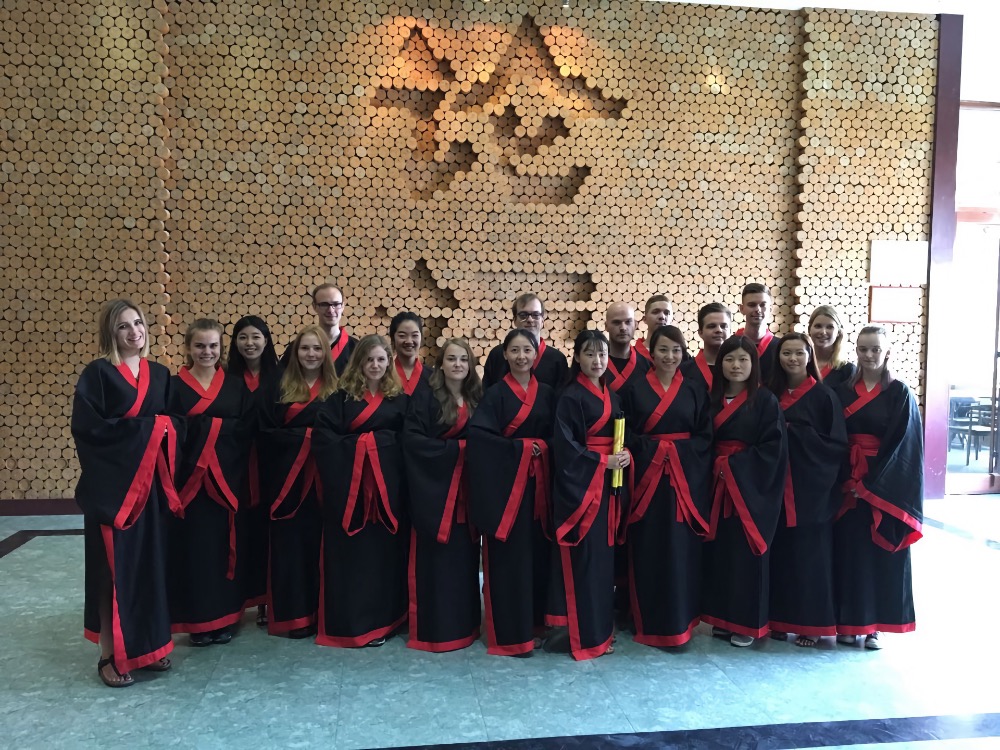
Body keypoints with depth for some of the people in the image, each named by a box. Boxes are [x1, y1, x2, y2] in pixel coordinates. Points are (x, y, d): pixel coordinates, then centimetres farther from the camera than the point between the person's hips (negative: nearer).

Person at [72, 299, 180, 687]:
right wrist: (145, 426, -14)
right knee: (114, 566, 0)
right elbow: (87, 426, -15)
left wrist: (166, 427, -8)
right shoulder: (97, 373, -5)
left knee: (151, 561, 9)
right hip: (111, 485, -5)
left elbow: (172, 423, 13)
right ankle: (111, 654, 12)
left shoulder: (160, 374, 11)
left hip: (152, 484, 5)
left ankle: (149, 644, 22)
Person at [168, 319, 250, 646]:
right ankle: (198, 621, 15)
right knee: (194, 546, 2)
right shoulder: (175, 386, 3)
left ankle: (225, 617, 18)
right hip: (190, 478, -1)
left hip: (228, 478, 1)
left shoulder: (235, 384, 9)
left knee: (225, 545, 5)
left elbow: (246, 430, 2)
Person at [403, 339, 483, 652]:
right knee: (435, 558, -2)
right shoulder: (425, 397, -5)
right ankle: (433, 629, 9)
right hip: (434, 488, -5)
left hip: (466, 489, 5)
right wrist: (455, 448, -16)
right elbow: (412, 440, -14)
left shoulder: (477, 399, 11)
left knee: (465, 556, 8)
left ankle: (464, 623, 20)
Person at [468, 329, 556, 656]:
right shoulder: (495, 394, -3)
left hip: (538, 481, 4)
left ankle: (534, 624, 22)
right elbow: (477, 434, -15)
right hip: (504, 481, -4)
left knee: (538, 551, 7)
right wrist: (519, 447, -16)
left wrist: (543, 447, -10)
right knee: (508, 555, -3)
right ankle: (510, 633, 7)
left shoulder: (547, 394, 11)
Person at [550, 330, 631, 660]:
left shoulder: (612, 396, 14)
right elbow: (564, 445, -16)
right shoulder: (570, 396, -9)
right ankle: (588, 636, 4)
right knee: (586, 558, -5)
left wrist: (626, 455, -2)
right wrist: (603, 461, -16)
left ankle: (603, 627, 23)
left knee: (605, 554, 11)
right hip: (581, 484, -7)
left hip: (609, 483, 7)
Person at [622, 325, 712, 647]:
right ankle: (649, 622, 12)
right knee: (648, 550, 0)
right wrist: (654, 449, -10)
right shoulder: (635, 389, 5)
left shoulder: (696, 391, 10)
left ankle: (679, 621, 15)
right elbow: (626, 434, 1)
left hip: (686, 480, 1)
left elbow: (705, 437, 4)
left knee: (682, 548, 2)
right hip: (646, 478, -1)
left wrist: (679, 452, -10)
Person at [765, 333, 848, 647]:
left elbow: (837, 444, -8)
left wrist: (795, 433, -14)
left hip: (811, 487, -4)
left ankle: (811, 623, 14)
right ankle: (781, 618, 19)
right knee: (780, 552, 7)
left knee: (810, 553, 2)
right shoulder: (772, 395, 9)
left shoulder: (823, 396, -3)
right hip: (777, 486, 4)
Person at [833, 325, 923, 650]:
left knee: (881, 553, 3)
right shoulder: (843, 392, 8)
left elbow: (901, 442, -8)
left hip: (885, 484, -3)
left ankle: (876, 625, 13)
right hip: (847, 483, 3)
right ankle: (850, 622, 15)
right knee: (849, 550, 5)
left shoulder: (899, 393, -2)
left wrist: (870, 483, -13)